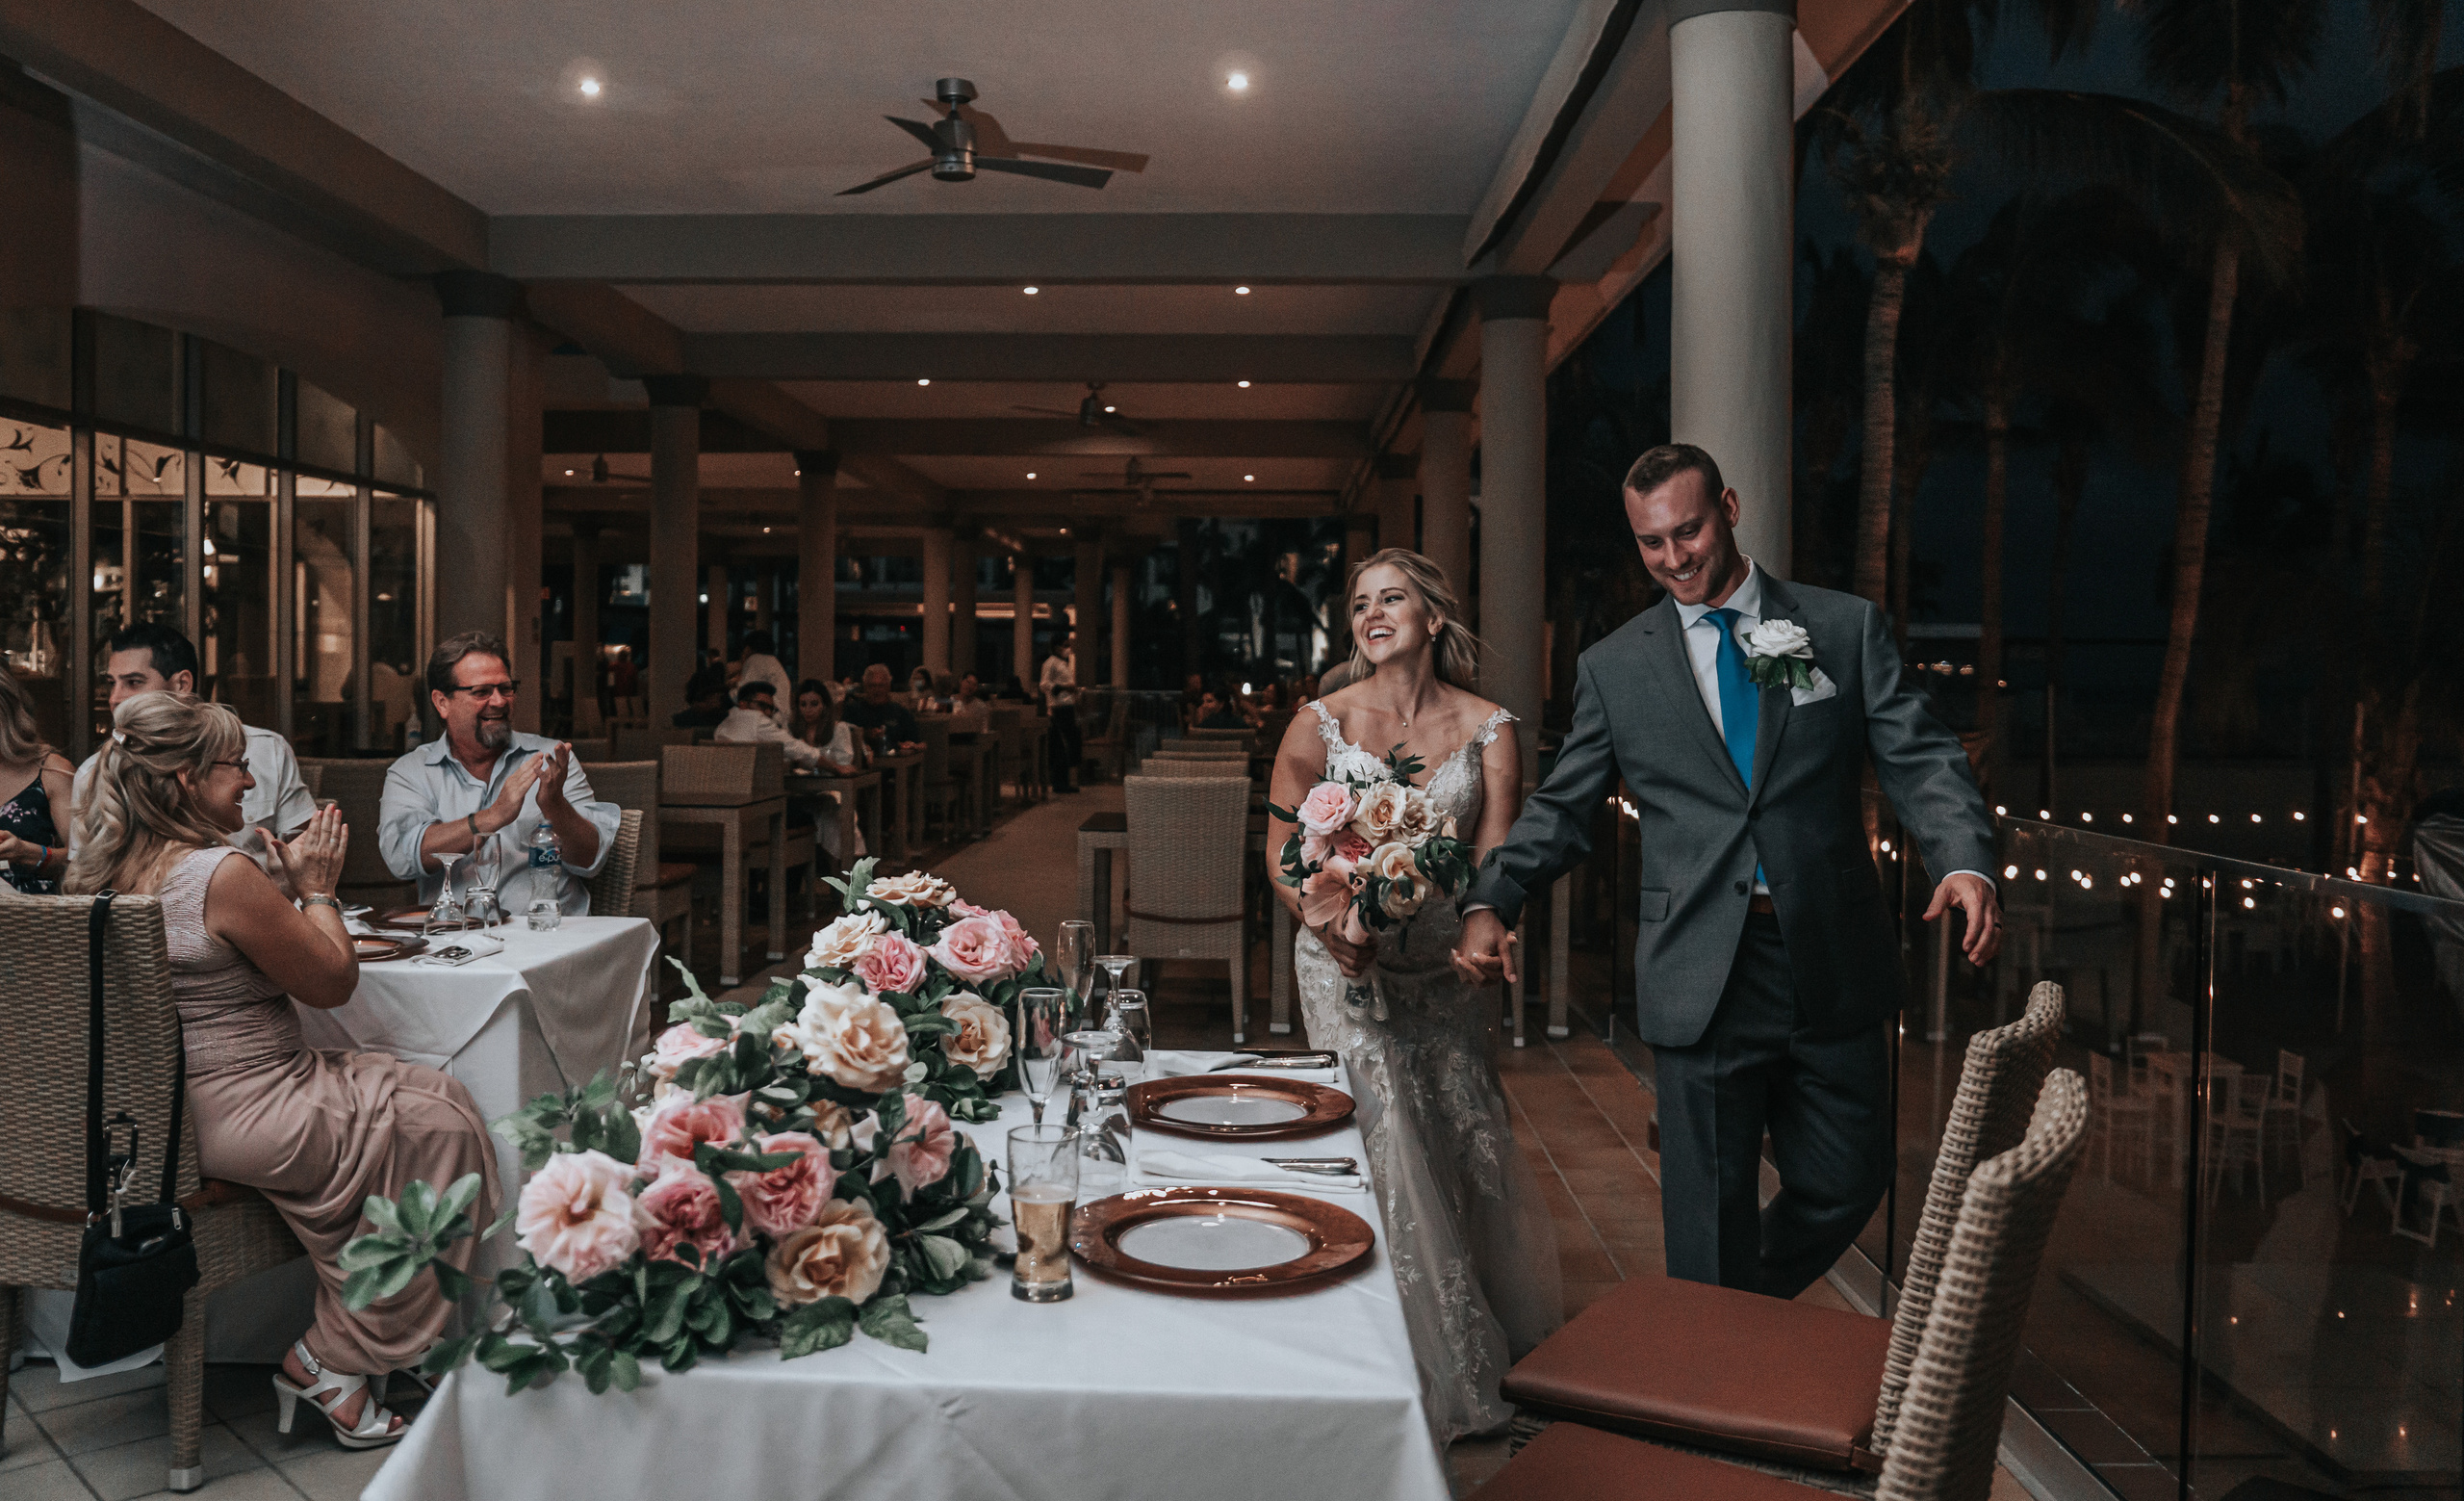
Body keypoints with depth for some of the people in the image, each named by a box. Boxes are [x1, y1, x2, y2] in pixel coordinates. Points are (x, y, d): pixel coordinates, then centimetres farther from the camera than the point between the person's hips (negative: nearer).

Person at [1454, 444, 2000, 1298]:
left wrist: (1966, 864, -19)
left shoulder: (1846, 628, 6)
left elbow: (1919, 762, 0)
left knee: (1845, 1184, 12)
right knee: (1710, 1212, 4)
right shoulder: (1613, 667, 7)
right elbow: (1563, 806, 8)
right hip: (1702, 978, -1)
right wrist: (1489, 903, -7)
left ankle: (1759, 1308, 40)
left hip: (1833, 968, 1)